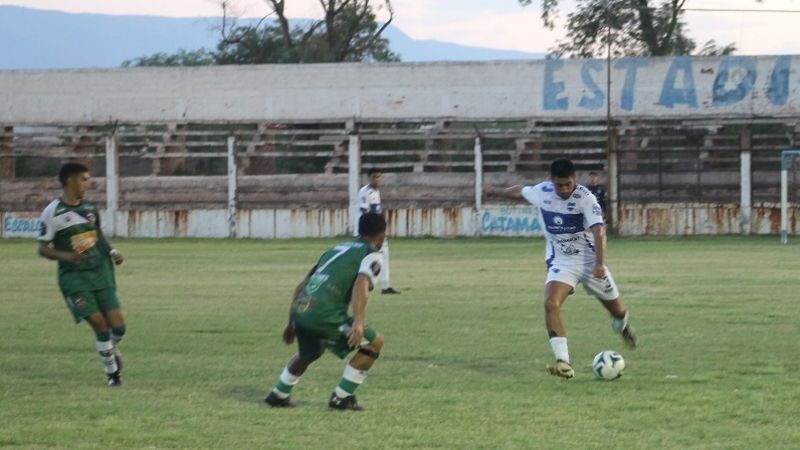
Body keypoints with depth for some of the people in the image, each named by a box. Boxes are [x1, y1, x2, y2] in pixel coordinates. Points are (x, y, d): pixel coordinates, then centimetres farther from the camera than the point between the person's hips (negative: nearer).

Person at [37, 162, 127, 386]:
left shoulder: (90, 208, 9)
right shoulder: (53, 213, -8)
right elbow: (43, 248, -6)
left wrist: (112, 252, 7)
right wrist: (65, 256, -24)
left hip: (100, 272, 5)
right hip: (74, 277, -5)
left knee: (117, 325, -5)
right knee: (99, 324, -13)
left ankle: (112, 349, 30)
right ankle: (112, 372, 5)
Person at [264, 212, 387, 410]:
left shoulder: (336, 249, 29)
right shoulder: (372, 255, 6)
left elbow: (301, 287, 29)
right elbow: (361, 284, -15)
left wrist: (292, 322, 34)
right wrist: (358, 322, -24)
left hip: (301, 310, 8)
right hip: (325, 315, -7)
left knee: (308, 353, 37)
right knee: (374, 342, 8)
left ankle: (279, 394, 43)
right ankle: (342, 398, 7)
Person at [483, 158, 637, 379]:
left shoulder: (585, 198, -20)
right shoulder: (542, 191, -6)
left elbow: (598, 230, -29)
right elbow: (520, 191, 16)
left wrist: (600, 263, -41)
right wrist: (496, 192, 33)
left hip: (589, 260, -2)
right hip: (560, 262, 2)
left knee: (614, 306, 14)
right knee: (551, 304, -23)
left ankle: (623, 327, 53)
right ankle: (564, 363, -27)